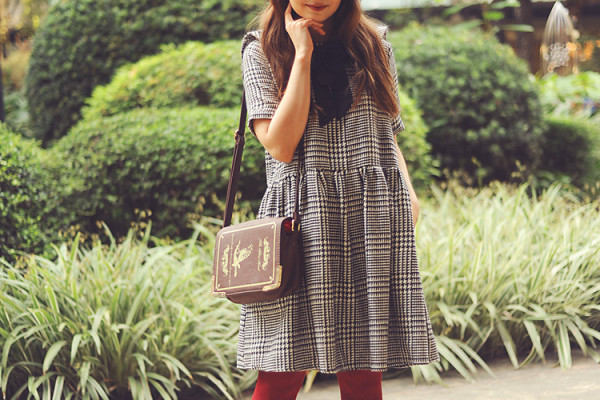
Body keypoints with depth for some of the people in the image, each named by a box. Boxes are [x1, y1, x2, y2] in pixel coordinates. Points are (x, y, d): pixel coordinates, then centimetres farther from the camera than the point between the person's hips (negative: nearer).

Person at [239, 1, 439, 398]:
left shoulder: (374, 45, 15)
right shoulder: (262, 51, 5)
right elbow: (280, 145, -9)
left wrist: (409, 193, 4)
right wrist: (303, 54, -5)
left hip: (373, 217, 3)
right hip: (301, 217, -2)